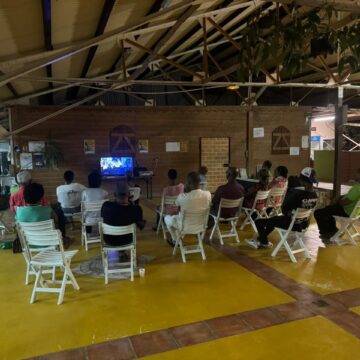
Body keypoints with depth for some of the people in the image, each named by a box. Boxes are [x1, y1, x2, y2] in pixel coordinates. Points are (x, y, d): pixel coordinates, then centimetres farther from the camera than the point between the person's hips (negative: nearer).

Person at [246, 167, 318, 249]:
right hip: (303, 224, 9)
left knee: (259, 222, 5)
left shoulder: (298, 194, -29)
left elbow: (284, 209, -20)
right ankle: (259, 240, 38)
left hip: (292, 224, -8)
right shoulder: (315, 195, -5)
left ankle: (265, 242, 30)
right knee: (273, 219, 31)